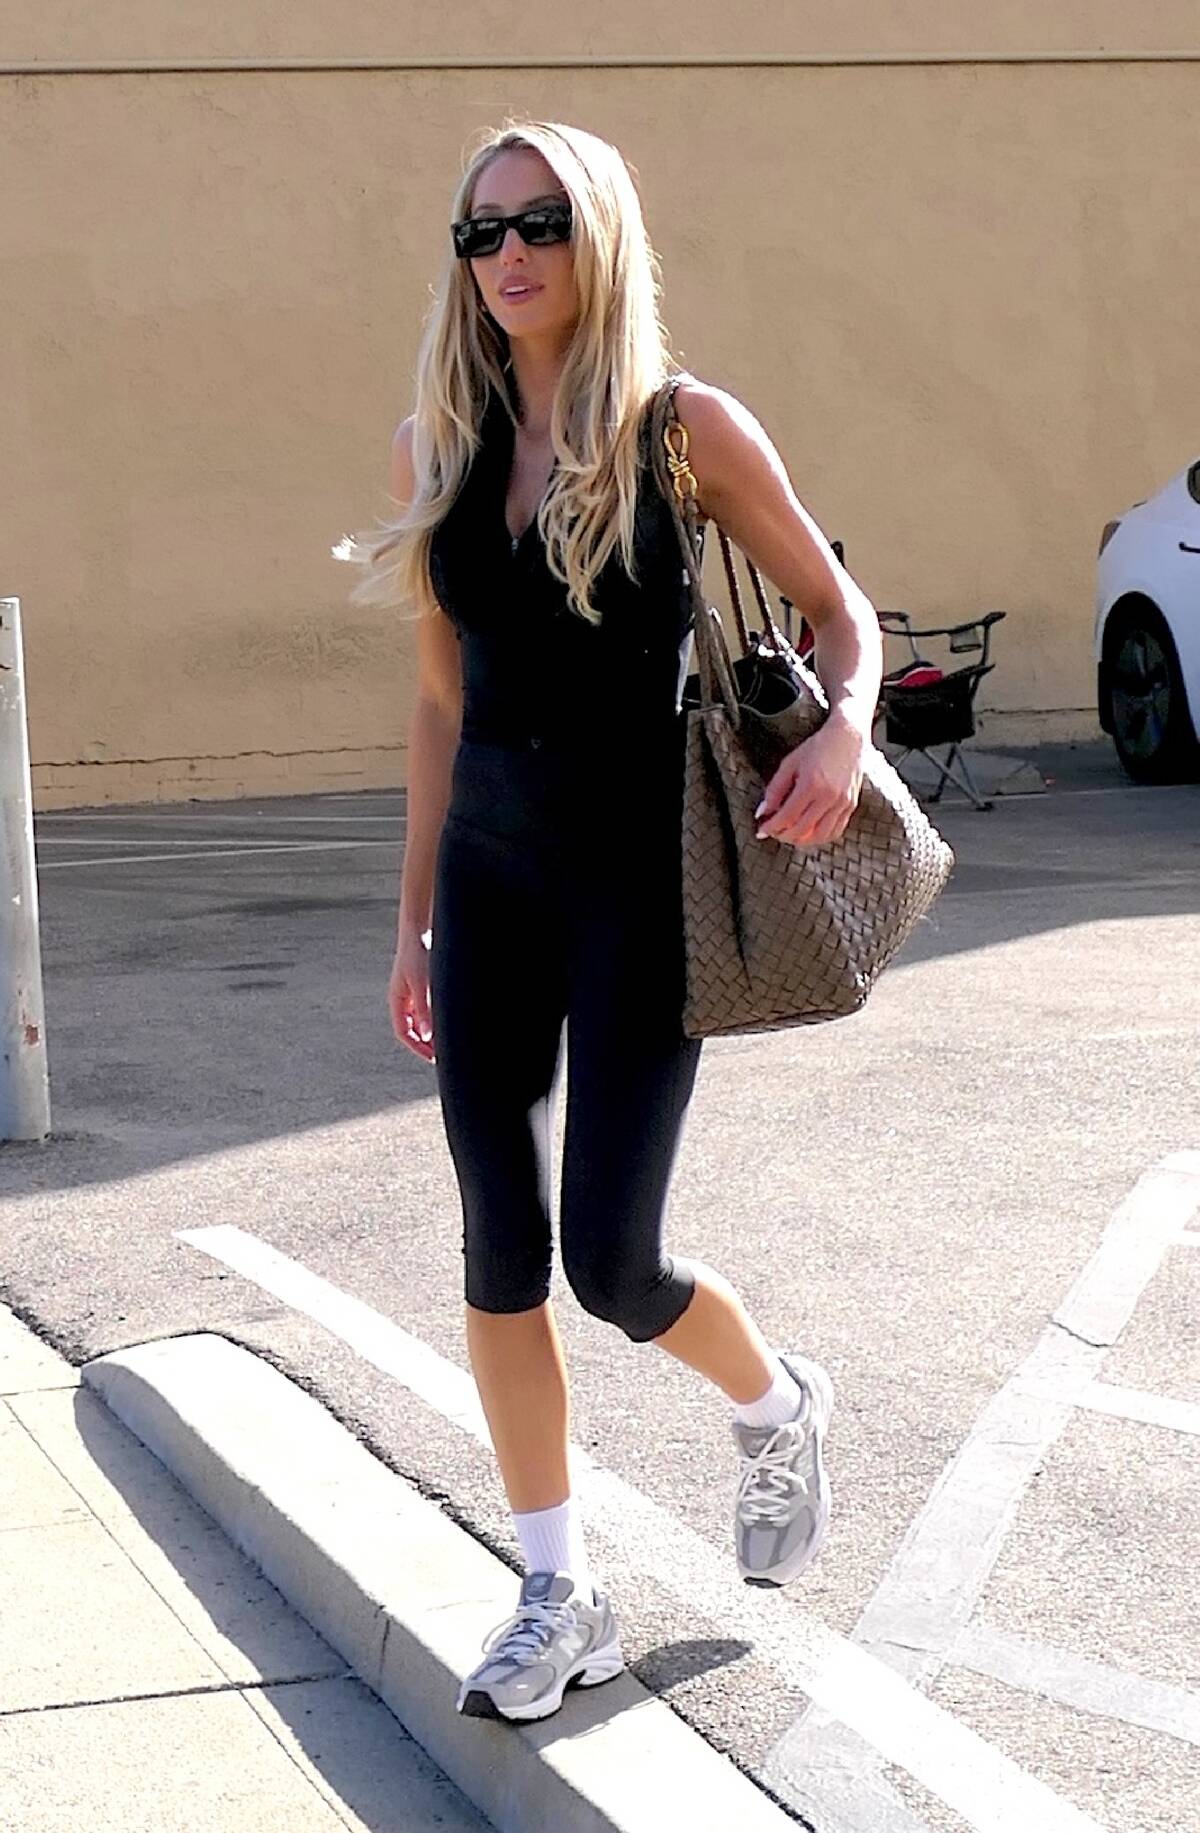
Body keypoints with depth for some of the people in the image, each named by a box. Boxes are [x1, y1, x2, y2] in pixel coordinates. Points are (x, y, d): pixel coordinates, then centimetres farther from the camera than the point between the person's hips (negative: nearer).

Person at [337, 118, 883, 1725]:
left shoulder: (683, 426, -4)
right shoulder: (439, 448, 7)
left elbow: (836, 606, 3)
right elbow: (444, 698, 12)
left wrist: (844, 730, -19)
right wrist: (416, 916, 12)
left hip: (637, 871, -4)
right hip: (490, 871, 4)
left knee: (611, 1259, -6)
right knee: (500, 1250, 4)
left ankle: (776, 1406, 28)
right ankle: (561, 1601, 17)